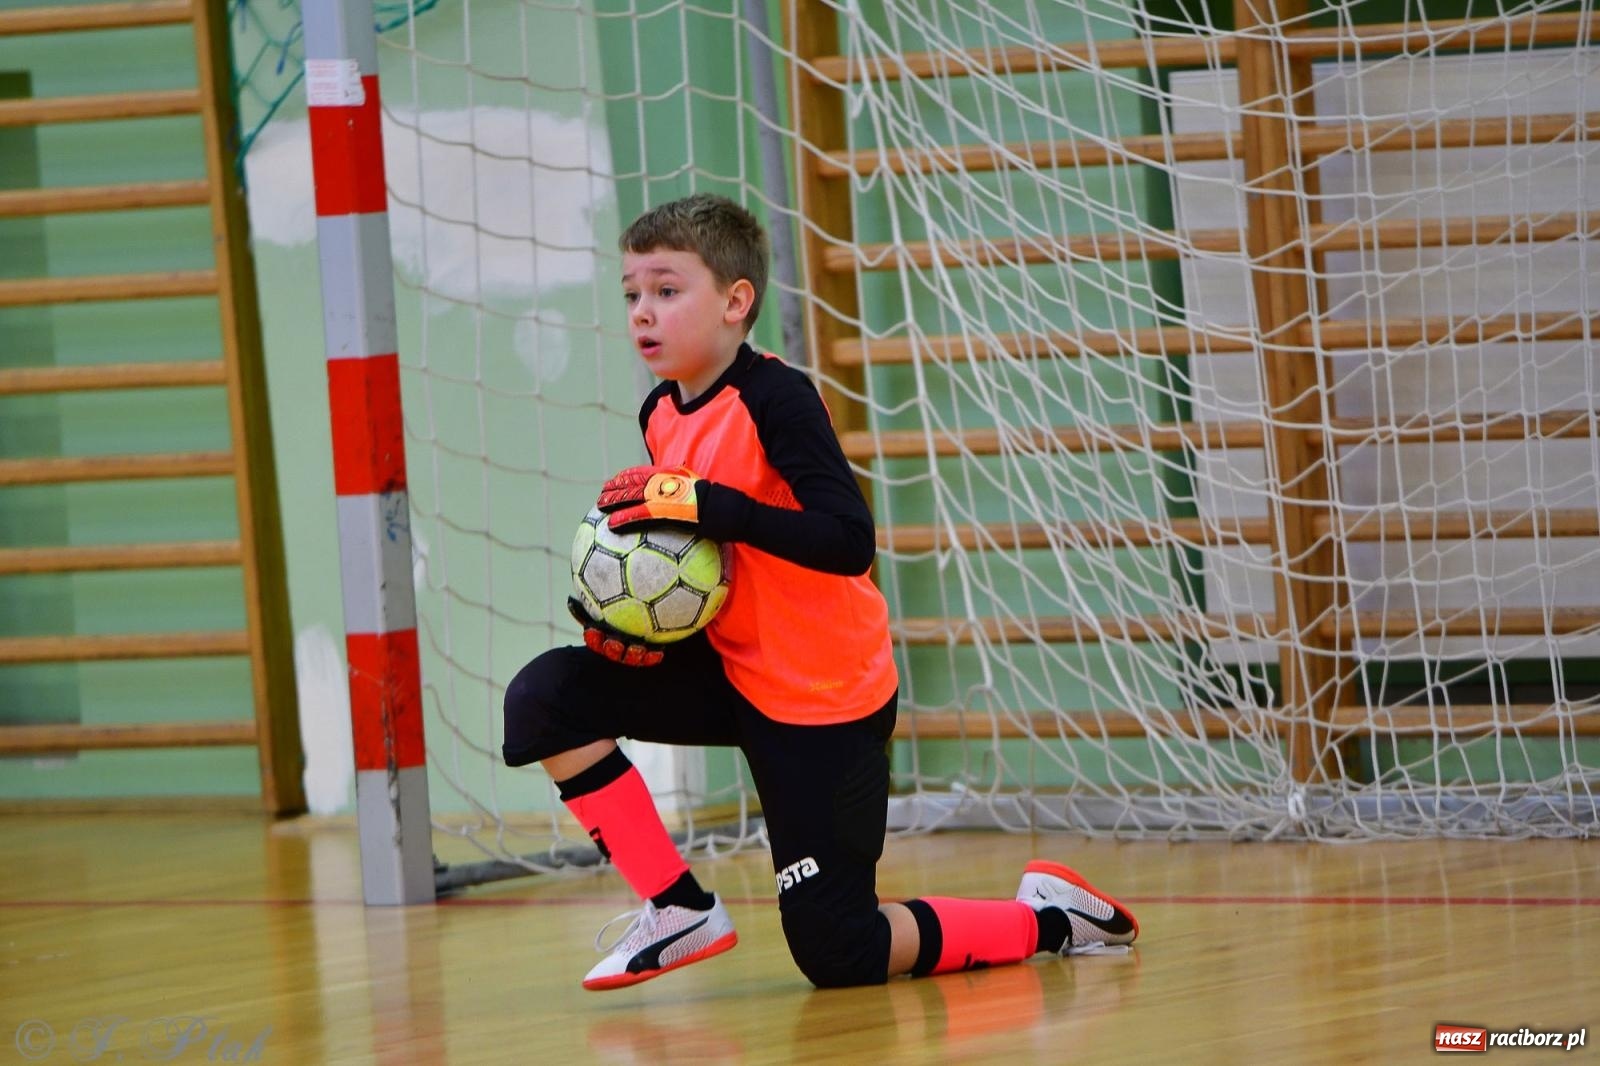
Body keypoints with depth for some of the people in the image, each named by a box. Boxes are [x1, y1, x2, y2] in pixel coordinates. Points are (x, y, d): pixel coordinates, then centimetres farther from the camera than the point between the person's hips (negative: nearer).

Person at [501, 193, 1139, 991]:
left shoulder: (776, 399, -20)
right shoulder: (661, 415, 3)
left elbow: (848, 541, -29)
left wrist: (705, 504, -34)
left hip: (824, 699, -8)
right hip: (732, 675, 8)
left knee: (839, 958, -8)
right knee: (546, 695, -11)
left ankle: (1046, 918, 15)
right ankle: (681, 912, -1)